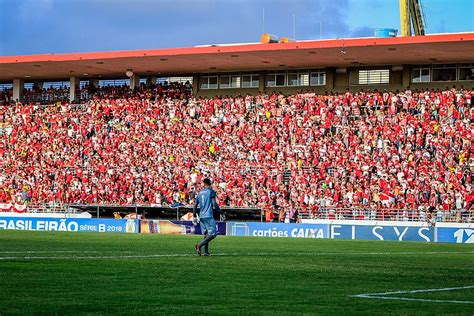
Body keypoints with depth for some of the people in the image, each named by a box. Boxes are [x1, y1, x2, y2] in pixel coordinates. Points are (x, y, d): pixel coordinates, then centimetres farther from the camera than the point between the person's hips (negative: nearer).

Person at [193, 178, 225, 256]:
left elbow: (195, 205, 14)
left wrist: (194, 216, 23)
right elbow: (214, 204, -11)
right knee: (213, 234, -7)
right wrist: (221, 214, -5)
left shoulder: (199, 193, 14)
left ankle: (206, 251, 8)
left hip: (201, 216, 7)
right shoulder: (211, 192, -4)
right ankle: (199, 245, -20)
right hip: (209, 216, -7)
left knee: (206, 234, 14)